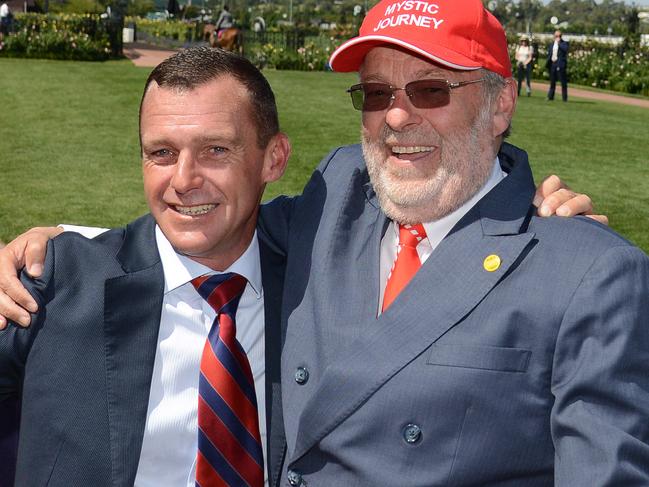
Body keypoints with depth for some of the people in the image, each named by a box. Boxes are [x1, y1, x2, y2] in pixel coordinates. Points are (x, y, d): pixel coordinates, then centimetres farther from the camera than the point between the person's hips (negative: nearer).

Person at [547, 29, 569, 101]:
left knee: (563, 82, -4)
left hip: (560, 65, -6)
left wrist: (559, 42, -13)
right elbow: (549, 53, 18)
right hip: (552, 64, 6)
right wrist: (548, 63, 8)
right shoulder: (552, 44, 16)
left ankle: (564, 98, -2)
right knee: (552, 82, 12)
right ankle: (550, 96, 18)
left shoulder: (564, 43, -1)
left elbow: (565, 49, -21)